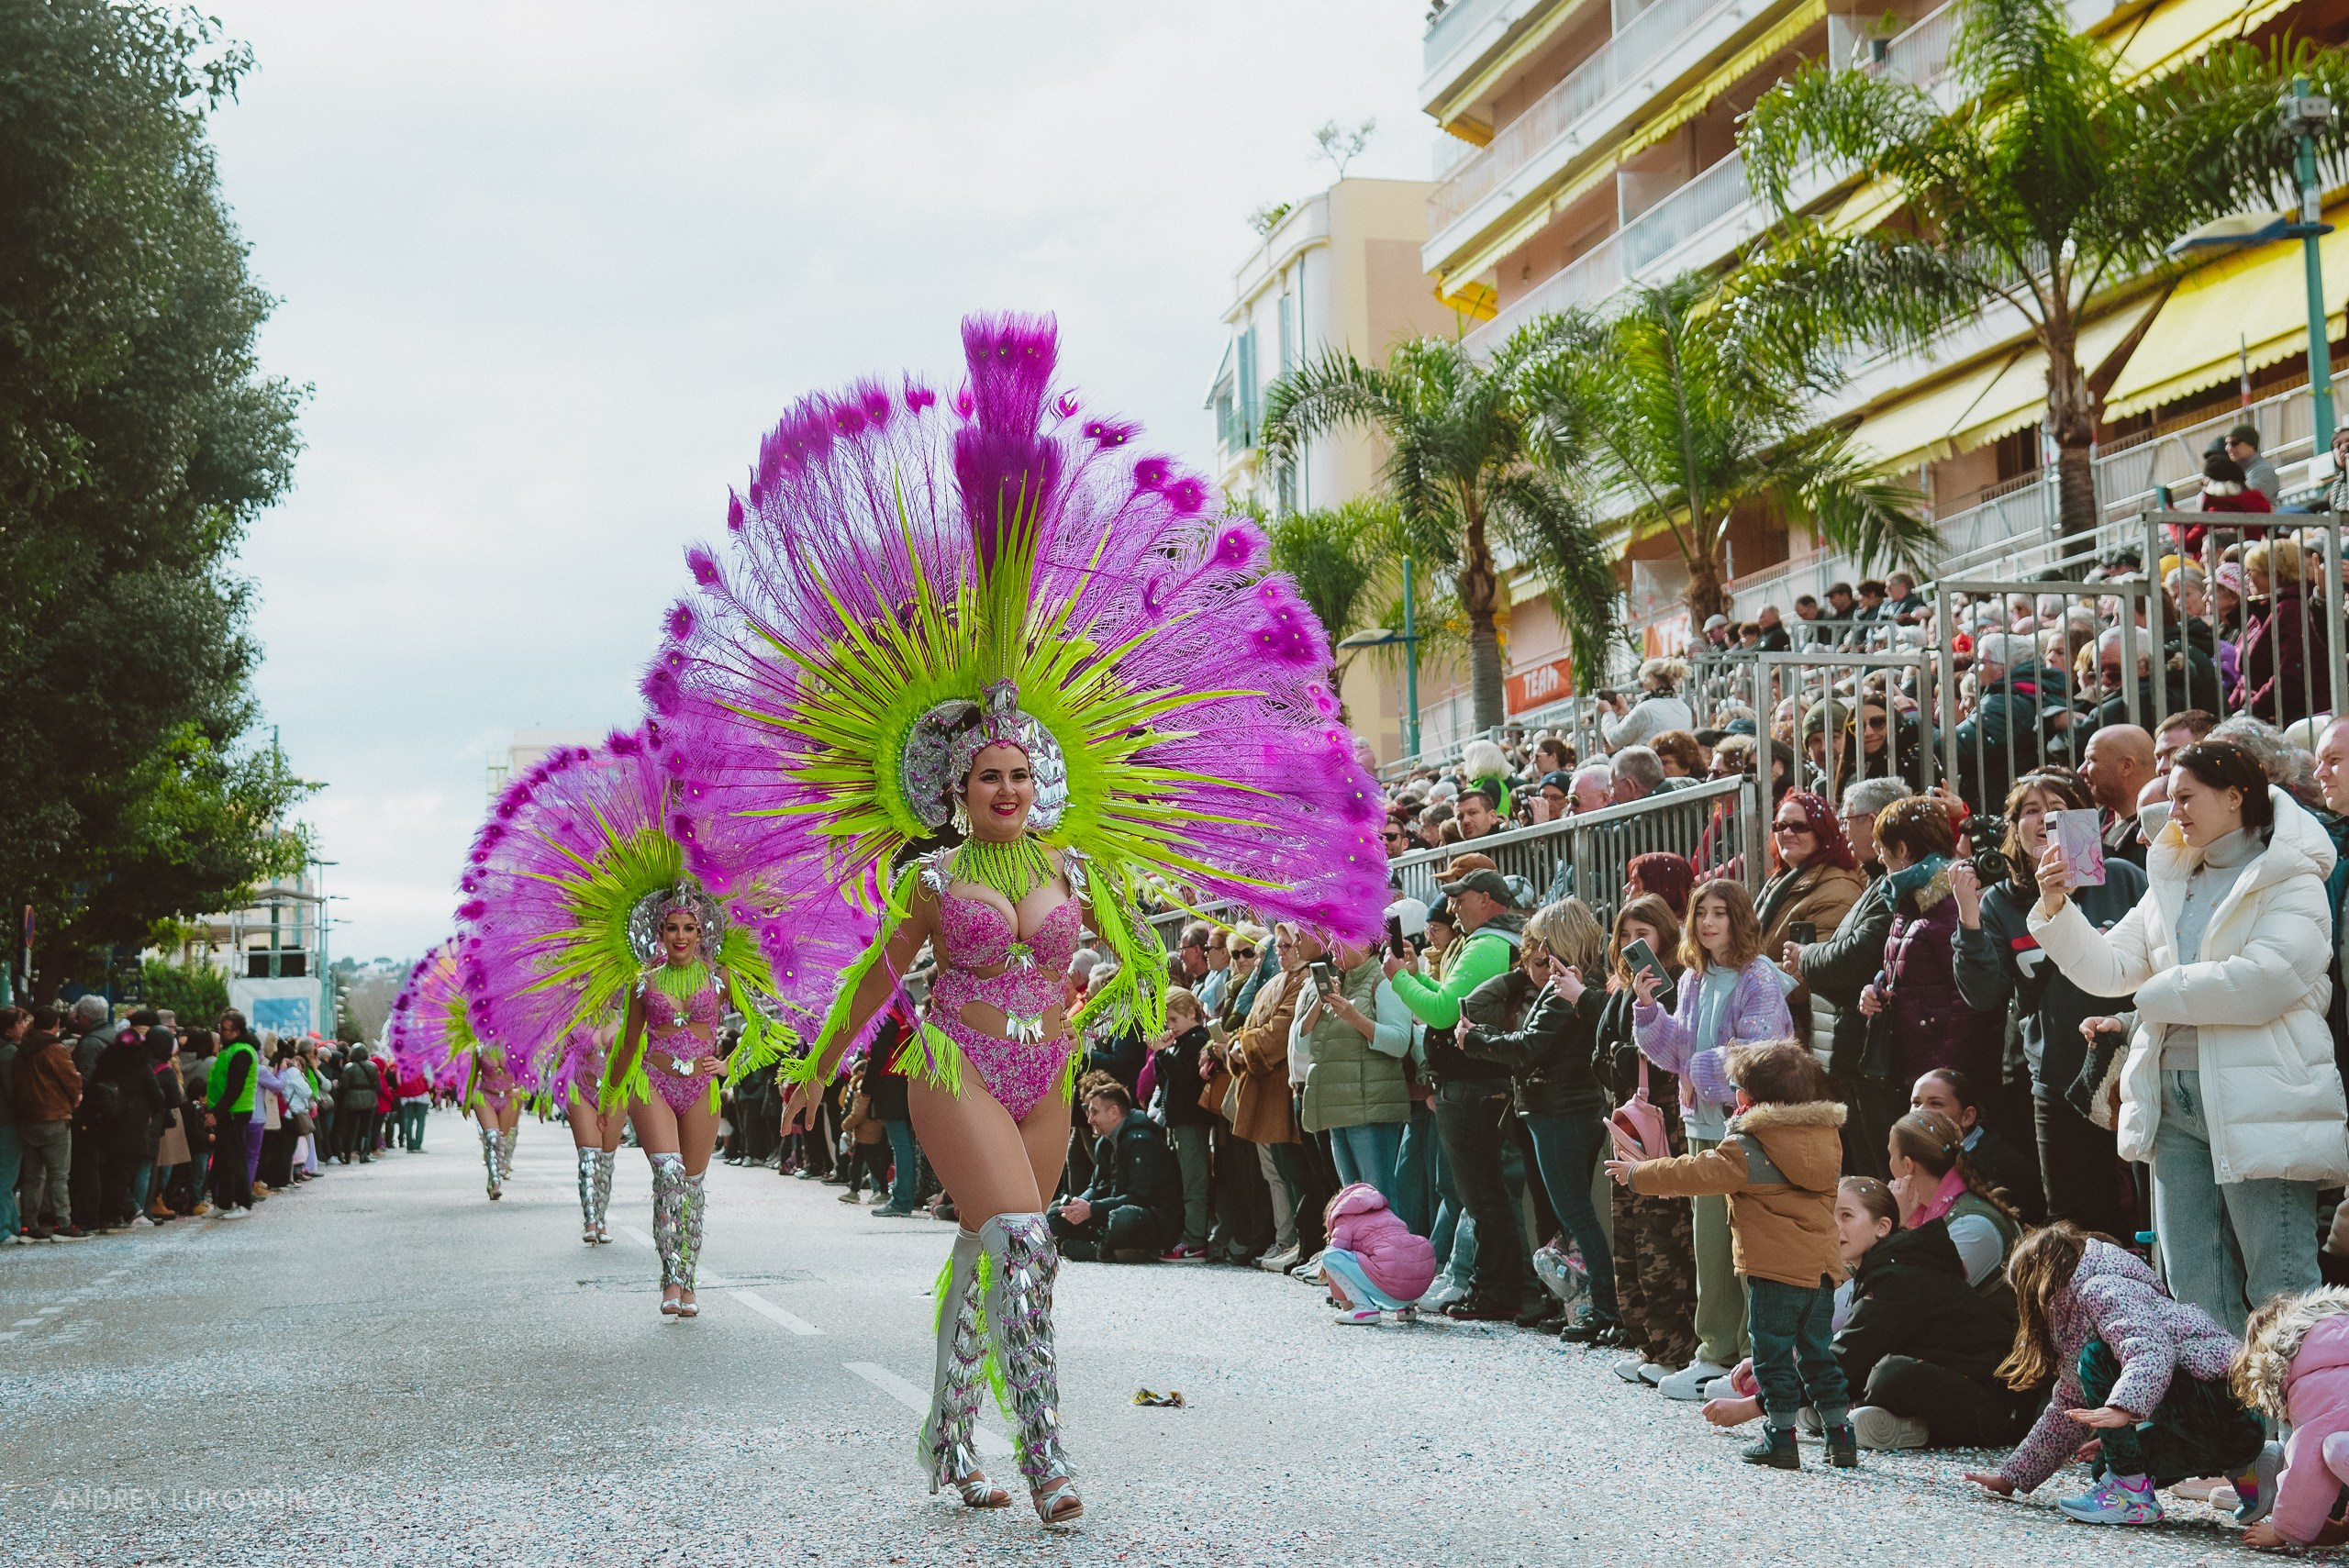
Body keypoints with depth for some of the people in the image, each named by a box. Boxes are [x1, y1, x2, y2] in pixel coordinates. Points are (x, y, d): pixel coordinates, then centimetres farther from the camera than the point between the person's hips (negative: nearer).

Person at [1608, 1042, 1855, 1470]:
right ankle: (1842, 1438, 16)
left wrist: (1637, 1172, 4)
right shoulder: (1825, 1137, 10)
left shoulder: (1747, 1148, -13)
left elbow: (1696, 1173, -8)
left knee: (1773, 1355, 4)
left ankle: (1781, 1438, 6)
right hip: (1822, 1267, 7)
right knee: (1818, 1355, 16)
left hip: (1776, 1270, -7)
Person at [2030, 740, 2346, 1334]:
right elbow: (2107, 969, 12)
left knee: (2281, 1296, -5)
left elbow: (2263, 981, -18)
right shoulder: (2170, 883, 19)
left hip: (2258, 1103, -7)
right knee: (2196, 1298, 9)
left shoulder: (2291, 879, -2)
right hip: (2174, 1101, 7)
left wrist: (2160, 992, -8)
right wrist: (2056, 906, -3)